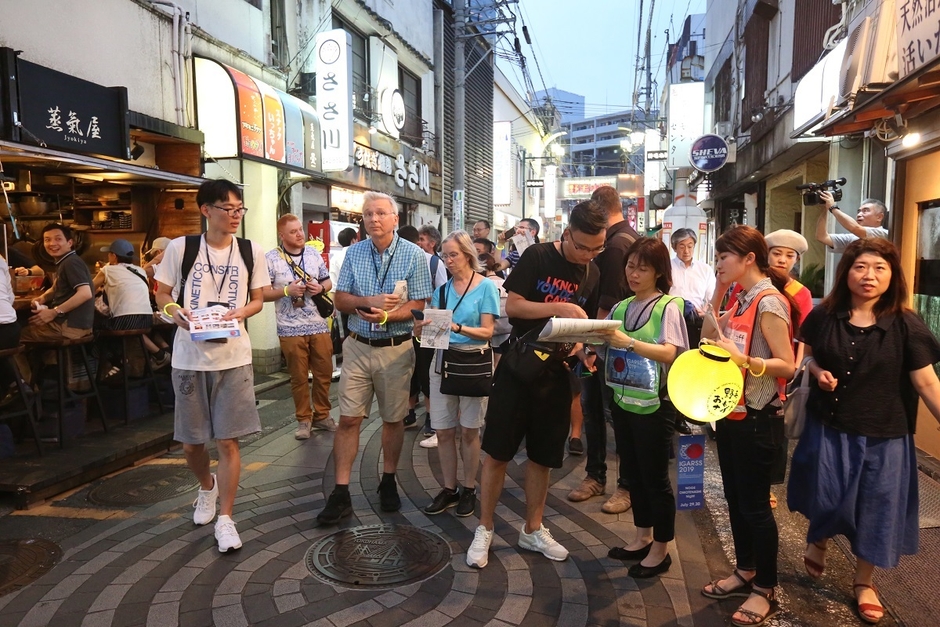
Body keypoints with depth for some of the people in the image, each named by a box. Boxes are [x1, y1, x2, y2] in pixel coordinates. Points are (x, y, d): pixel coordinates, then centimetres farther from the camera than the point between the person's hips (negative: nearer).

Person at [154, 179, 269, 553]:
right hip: (189, 357, 1)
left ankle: (225, 519, 13)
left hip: (233, 356, 0)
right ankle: (207, 486, 44)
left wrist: (240, 312, -12)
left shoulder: (251, 252, 2)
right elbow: (162, 294, 6)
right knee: (191, 442, 12)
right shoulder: (180, 248, -2)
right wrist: (175, 311, -15)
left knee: (228, 440, -1)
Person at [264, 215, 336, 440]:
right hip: (291, 329, -3)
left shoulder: (314, 253, 7)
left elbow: (328, 281, 15)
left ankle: (321, 415, 26)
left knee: (324, 372, 10)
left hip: (319, 325, 4)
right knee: (299, 377, 7)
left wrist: (320, 288, -7)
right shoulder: (271, 259, -7)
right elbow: (262, 293, -9)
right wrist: (287, 290, -21)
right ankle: (304, 419, 22)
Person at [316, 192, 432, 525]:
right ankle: (341, 494, 7)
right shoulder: (354, 253, 5)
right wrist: (369, 301, -16)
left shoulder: (414, 255, -4)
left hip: (396, 349, -2)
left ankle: (388, 482, 28)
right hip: (357, 347, 2)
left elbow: (418, 305, -7)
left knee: (393, 419, 10)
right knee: (348, 419, 0)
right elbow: (341, 300, 3)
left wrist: (387, 315, -24)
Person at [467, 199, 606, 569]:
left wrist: (583, 351, -7)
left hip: (556, 373, 4)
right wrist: (560, 307, -24)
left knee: (542, 456, 12)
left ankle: (532, 530, 28)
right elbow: (512, 306, -14)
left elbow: (583, 326, 13)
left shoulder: (591, 274, 6)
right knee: (497, 452, 1)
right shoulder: (537, 257, -9)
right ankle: (484, 530, 16)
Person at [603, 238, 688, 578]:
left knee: (655, 477, 4)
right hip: (623, 401, 6)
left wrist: (628, 343, -34)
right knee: (634, 473, 16)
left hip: (654, 405, -6)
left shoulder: (668, 306, -9)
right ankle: (642, 538, 32)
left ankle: (661, 549, 20)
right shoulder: (620, 308, 9)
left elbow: (670, 353, -21)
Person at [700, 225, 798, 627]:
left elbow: (787, 366, -20)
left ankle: (765, 591, 20)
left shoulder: (769, 302, -18)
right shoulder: (742, 300, 7)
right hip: (731, 412, 9)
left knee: (755, 504, 4)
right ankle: (744, 572, 34)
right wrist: (718, 291, 7)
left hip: (756, 418, -8)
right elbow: (713, 336, 15)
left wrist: (743, 360, -34)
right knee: (735, 498, 18)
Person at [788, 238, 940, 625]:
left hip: (883, 434, -1)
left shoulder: (906, 326, -11)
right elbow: (805, 356, 9)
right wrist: (817, 371, -12)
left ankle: (864, 583, 33)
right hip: (828, 427, 1)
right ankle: (818, 542, 44)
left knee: (876, 508, 10)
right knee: (825, 497, 8)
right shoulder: (824, 316, -6)